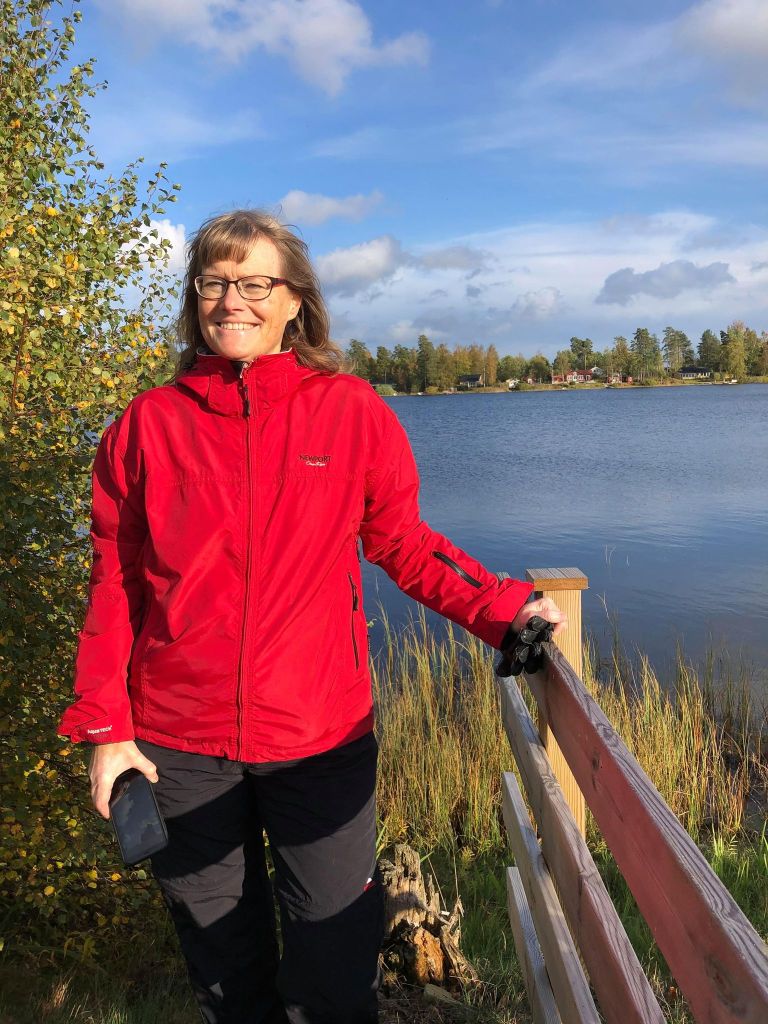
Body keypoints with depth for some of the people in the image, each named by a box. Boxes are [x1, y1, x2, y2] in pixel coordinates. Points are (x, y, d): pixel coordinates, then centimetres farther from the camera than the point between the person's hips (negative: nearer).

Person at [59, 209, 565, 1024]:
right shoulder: (147, 424, 0)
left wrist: (503, 609, -10)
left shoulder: (352, 412, -3)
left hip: (320, 738, -1)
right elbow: (115, 585, 2)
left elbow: (405, 546, 2)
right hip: (179, 743, 2)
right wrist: (104, 727, 0)